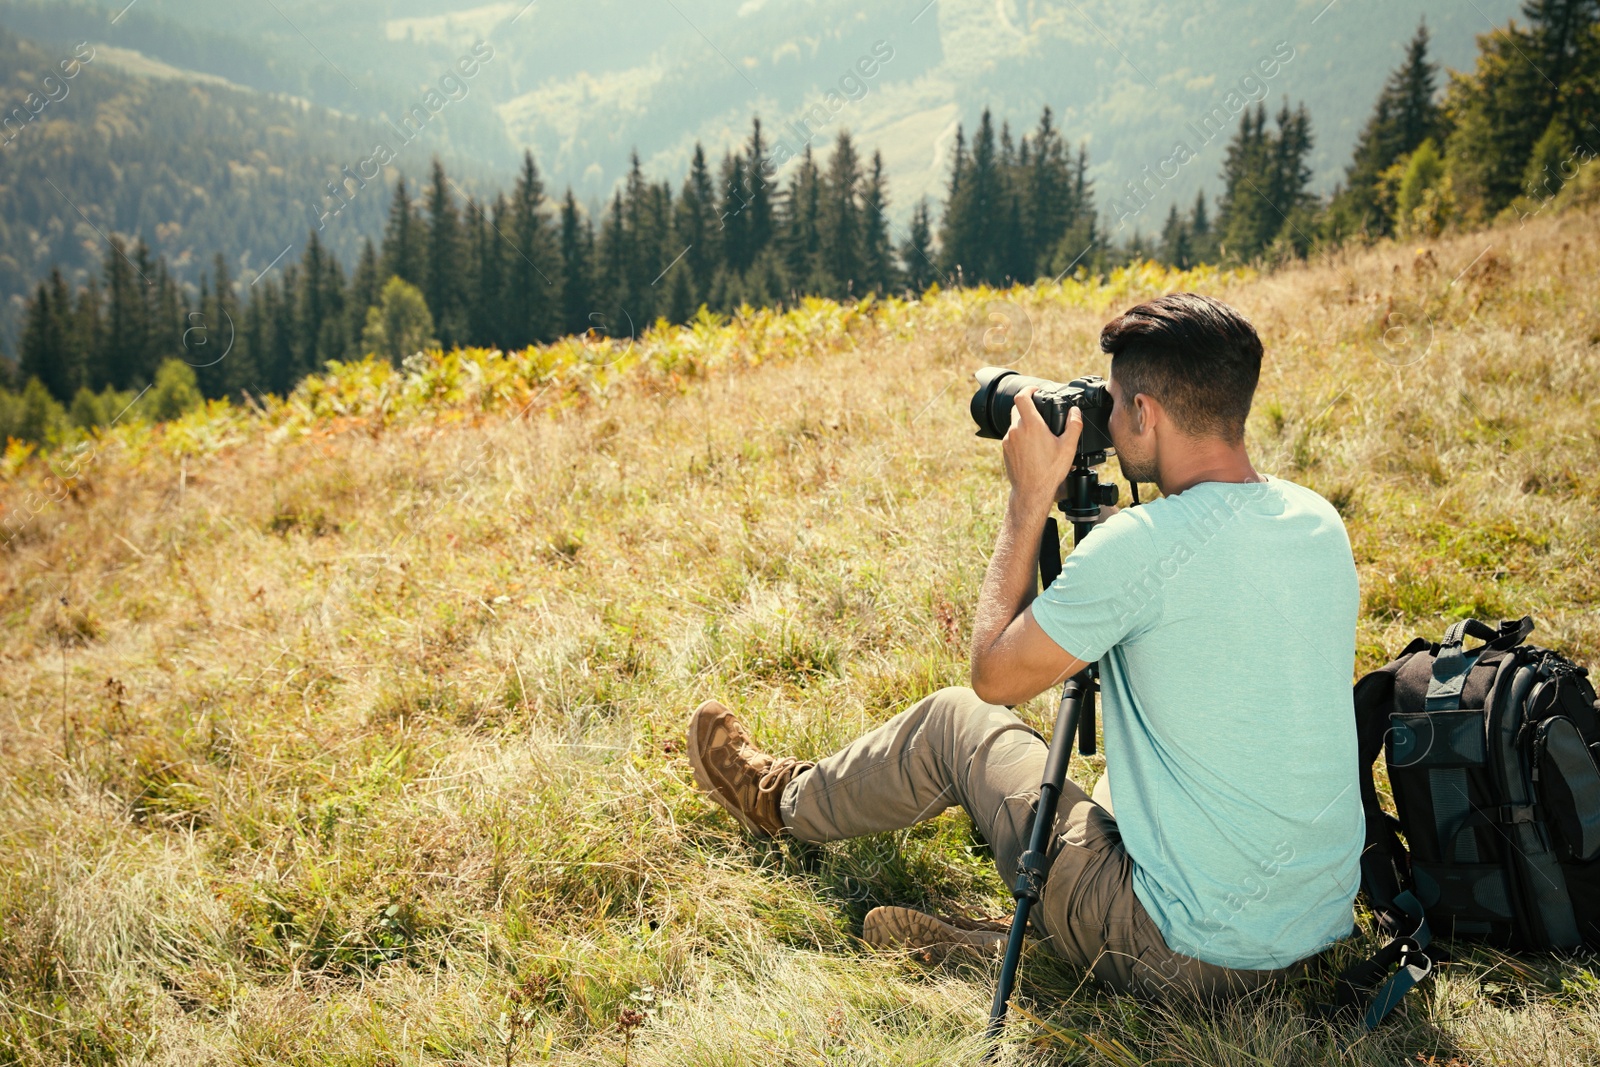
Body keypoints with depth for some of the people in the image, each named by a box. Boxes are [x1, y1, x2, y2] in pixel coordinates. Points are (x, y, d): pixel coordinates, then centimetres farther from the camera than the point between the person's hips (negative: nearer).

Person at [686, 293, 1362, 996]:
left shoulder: (1143, 544, -22)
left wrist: (1030, 497, -3)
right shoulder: (1320, 522, 1)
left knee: (954, 720, 13)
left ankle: (783, 801, 39)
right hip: (1325, 928, 7)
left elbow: (993, 673, -9)